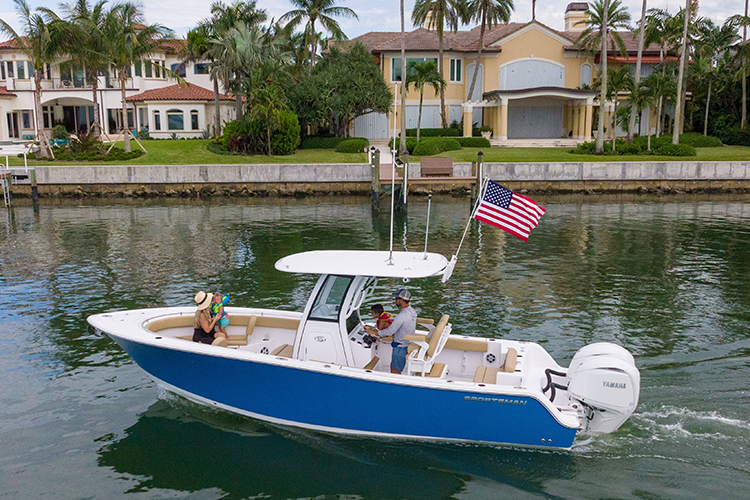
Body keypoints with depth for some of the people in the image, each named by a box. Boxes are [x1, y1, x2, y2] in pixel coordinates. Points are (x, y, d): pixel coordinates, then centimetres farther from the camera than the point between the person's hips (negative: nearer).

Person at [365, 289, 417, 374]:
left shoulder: (402, 315, -27)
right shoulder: (412, 311, 3)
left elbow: (390, 331, -24)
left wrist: (374, 332, -12)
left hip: (401, 348, -9)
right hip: (409, 344, 9)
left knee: (395, 372, 1)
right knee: (392, 366, 22)